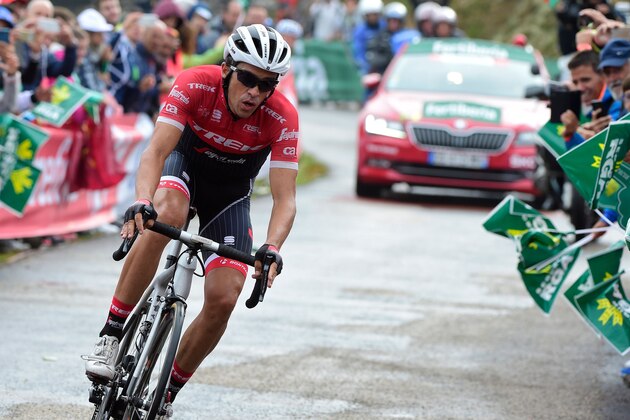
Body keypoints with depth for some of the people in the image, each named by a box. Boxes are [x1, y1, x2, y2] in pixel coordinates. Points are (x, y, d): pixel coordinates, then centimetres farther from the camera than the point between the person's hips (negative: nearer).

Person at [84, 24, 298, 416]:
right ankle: (111, 335, -32)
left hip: (230, 195, 2)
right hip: (186, 163, -1)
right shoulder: (196, 85, -29)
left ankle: (166, 393, 6)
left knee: (223, 299, -15)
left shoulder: (282, 117, -27)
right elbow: (156, 151, -36)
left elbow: (285, 200, -29)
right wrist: (142, 202, -55)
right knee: (166, 214, -38)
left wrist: (272, 248, -48)